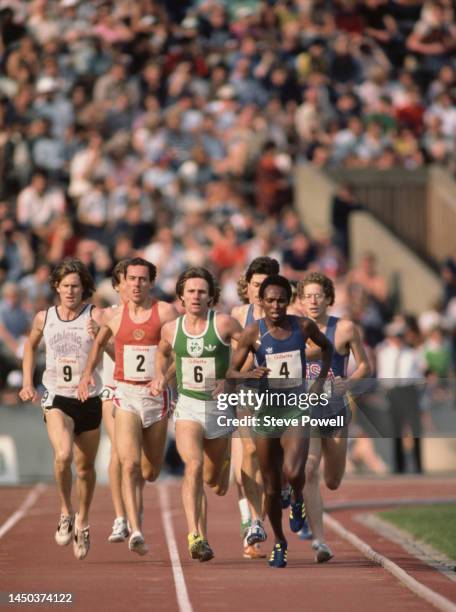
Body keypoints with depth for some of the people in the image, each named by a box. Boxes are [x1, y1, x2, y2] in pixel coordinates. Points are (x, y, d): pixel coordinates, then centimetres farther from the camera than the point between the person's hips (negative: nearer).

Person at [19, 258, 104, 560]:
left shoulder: (95, 316, -7)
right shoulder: (44, 318, 2)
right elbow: (31, 346, 22)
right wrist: (28, 383, 15)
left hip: (89, 399, 0)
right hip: (57, 398, 0)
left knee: (85, 466, 11)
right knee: (63, 455, -24)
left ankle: (83, 521, 35)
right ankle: (66, 512, 0)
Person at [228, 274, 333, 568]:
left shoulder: (303, 326, -3)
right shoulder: (253, 332, -7)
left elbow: (327, 346, 18)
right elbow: (232, 372, -5)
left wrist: (321, 380, 8)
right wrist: (250, 375, -26)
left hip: (296, 410, 0)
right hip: (266, 410, 1)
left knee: (293, 472, -24)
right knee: (271, 487, 7)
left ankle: (298, 499, 12)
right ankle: (279, 542, 28)